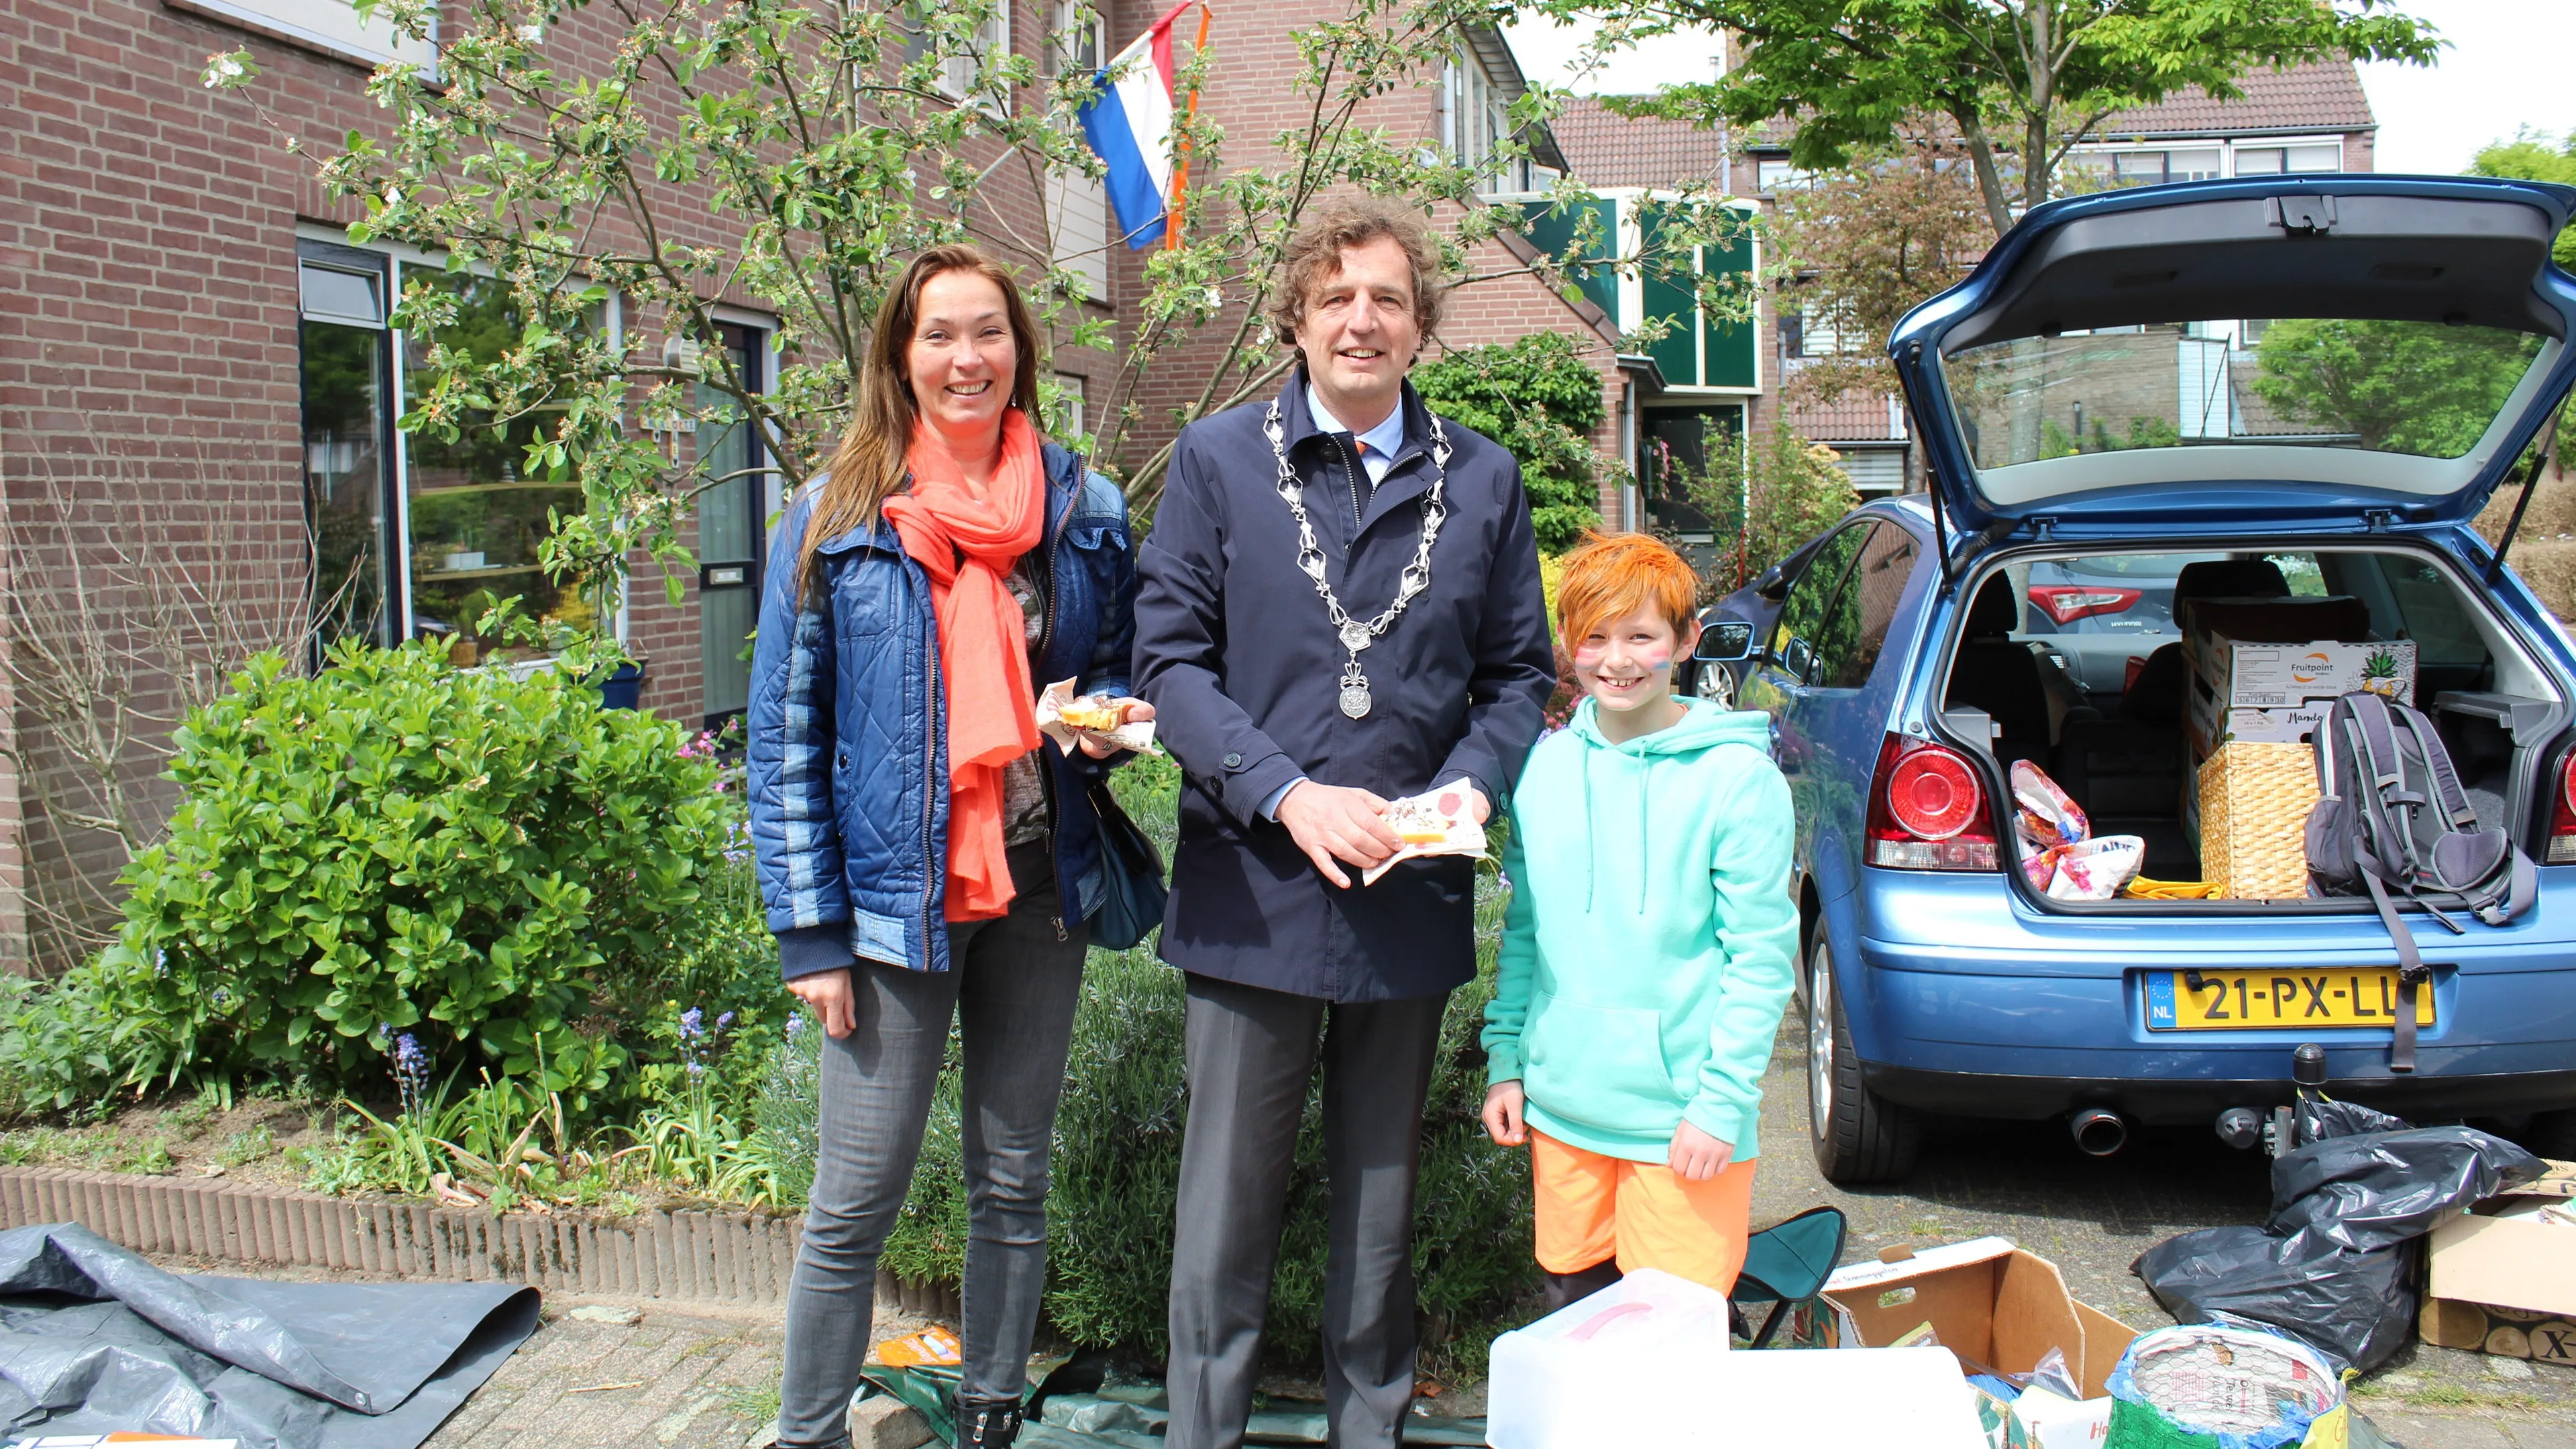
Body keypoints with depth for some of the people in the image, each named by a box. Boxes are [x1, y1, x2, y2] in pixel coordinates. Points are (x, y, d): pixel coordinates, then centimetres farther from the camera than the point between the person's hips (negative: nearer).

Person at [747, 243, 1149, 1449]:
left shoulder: (1086, 511, 4)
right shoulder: (841, 515, -2)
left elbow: (1118, 666, 17)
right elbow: (786, 731, -2)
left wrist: (1109, 716, -9)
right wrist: (811, 929, -7)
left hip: (1038, 889, 3)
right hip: (896, 895, -2)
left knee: (1013, 1185, 13)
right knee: (855, 1203, 1)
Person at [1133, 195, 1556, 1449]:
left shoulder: (1480, 479, 8)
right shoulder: (1217, 459, 2)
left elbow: (1520, 672, 11)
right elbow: (1169, 659, -4)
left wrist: (1472, 782, -9)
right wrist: (1287, 794, -17)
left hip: (1412, 897, 2)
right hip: (1253, 887, -2)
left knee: (1383, 1194, 16)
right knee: (1228, 1201, 5)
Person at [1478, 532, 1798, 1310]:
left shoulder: (1737, 778, -9)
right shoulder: (1543, 768, 4)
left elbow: (1761, 956, -8)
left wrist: (1723, 1101, -12)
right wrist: (1505, 1059, 8)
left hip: (1684, 1120, -4)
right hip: (1559, 1102, 4)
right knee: (1571, 1307, 15)